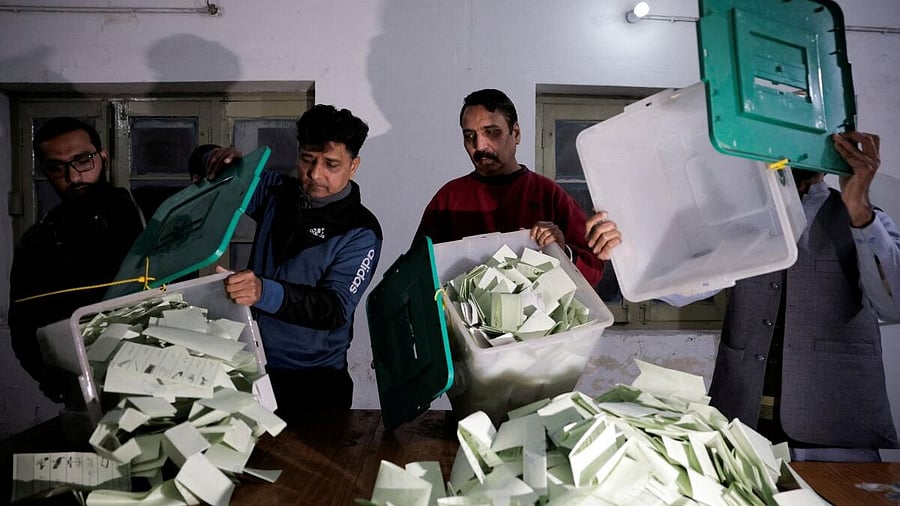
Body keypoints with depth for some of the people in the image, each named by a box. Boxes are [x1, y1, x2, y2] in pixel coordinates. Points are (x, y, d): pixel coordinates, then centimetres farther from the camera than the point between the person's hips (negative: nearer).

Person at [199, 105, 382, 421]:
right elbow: (216, 181, 17)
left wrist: (264, 292, -38)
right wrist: (223, 160, -8)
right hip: (252, 363, 4)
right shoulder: (277, 192, 3)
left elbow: (336, 308, -23)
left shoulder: (361, 231, -12)